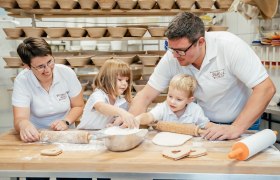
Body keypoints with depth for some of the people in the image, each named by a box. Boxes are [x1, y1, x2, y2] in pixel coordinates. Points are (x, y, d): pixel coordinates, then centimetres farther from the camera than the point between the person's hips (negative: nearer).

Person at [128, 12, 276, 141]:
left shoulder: (229, 46, -25)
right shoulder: (171, 58, -15)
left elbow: (266, 88, -24)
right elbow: (146, 95, -8)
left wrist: (236, 128, -30)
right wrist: (132, 121, -27)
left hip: (243, 122, -2)